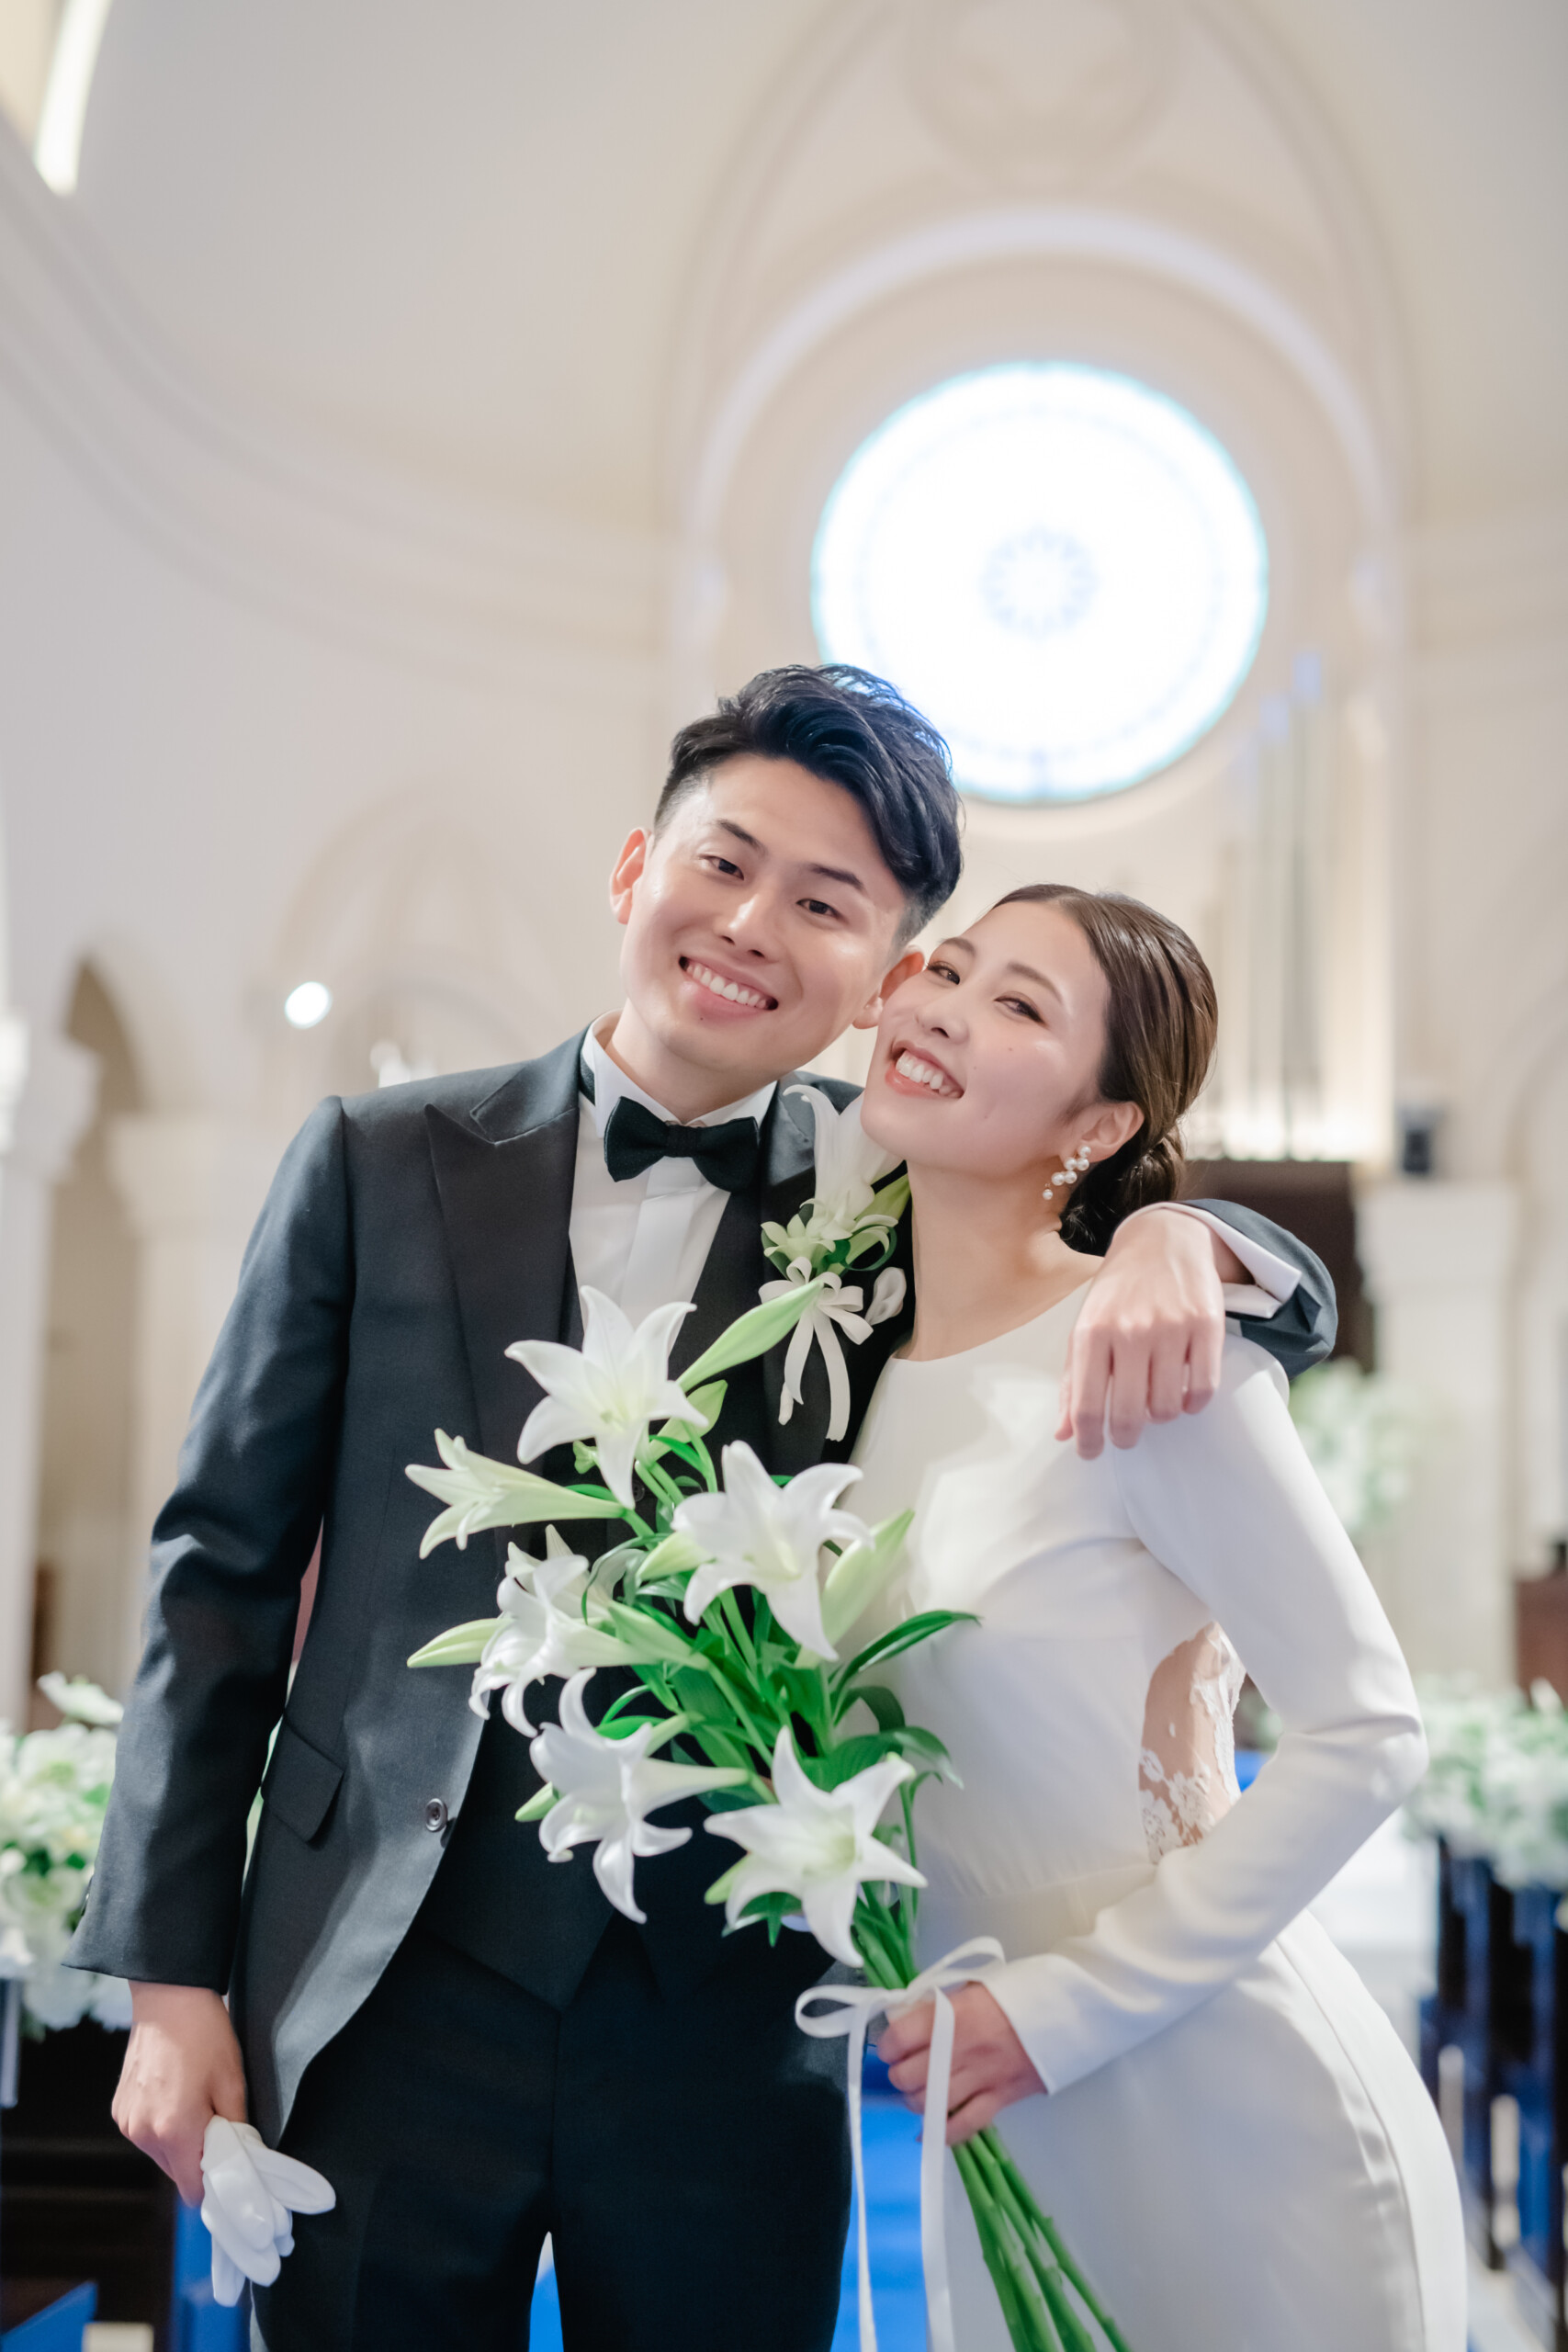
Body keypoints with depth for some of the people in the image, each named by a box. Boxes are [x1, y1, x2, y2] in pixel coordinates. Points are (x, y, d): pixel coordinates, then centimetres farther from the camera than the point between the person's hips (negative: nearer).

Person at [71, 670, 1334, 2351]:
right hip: (389, 2008, 0)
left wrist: (1177, 1244, -16)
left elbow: (1289, 1314, 8)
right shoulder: (381, 1162, 0)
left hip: (727, 2032, 1)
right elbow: (222, 1562, 3)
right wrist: (173, 1977, 0)